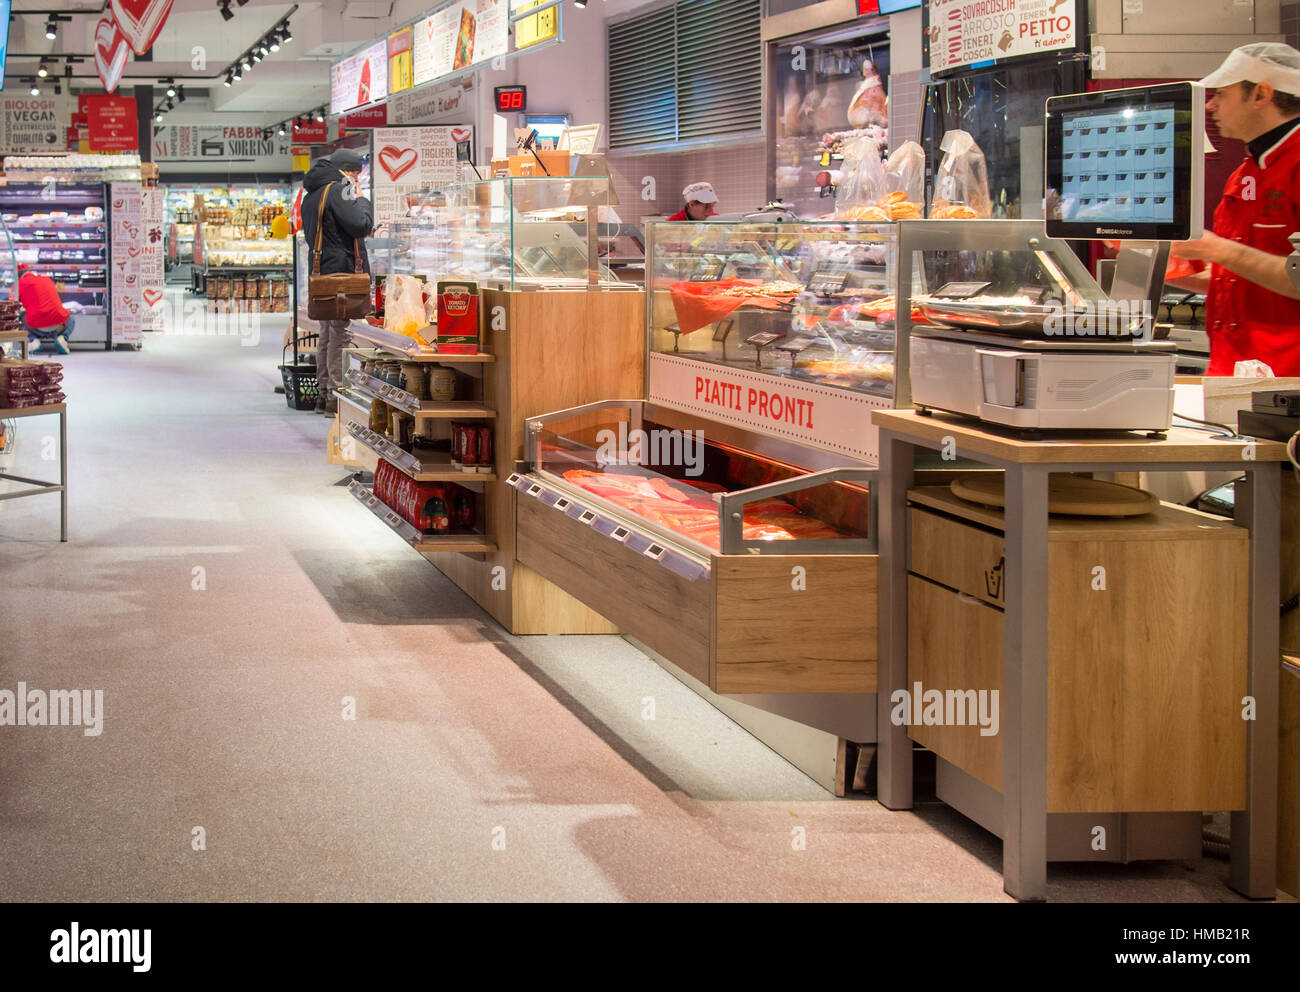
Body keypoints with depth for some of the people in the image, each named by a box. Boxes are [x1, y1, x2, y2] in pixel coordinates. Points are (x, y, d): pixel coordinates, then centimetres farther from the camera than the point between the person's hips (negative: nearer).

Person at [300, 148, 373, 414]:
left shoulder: (311, 194, 18)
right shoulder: (339, 189, -11)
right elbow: (361, 225, -17)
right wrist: (361, 198, -1)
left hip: (321, 272, 9)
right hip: (342, 272, -9)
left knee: (327, 333, 15)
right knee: (341, 335, -8)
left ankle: (323, 393, 19)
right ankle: (336, 395, -9)